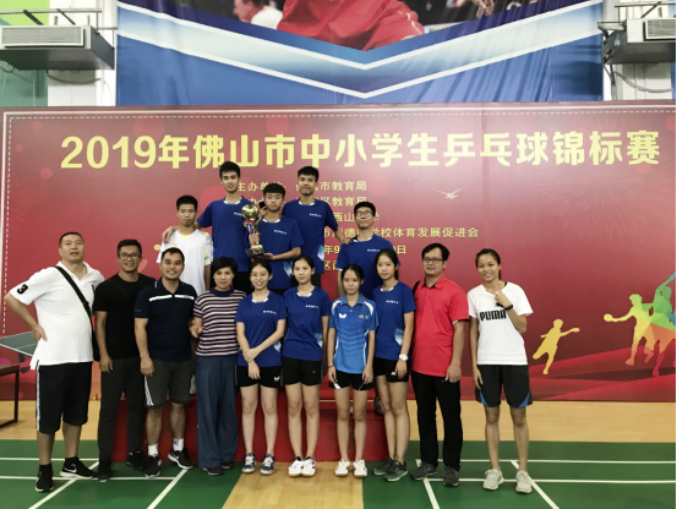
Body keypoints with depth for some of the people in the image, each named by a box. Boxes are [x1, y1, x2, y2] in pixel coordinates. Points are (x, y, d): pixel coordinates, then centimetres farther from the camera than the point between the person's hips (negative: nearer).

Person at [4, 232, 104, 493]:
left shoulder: (96, 277, 4)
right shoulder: (48, 276, -11)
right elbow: (11, 298, -9)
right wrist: (35, 327, -9)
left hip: (83, 357, 5)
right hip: (53, 358, -5)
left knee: (76, 414, 14)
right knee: (48, 416, 5)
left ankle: (71, 463, 28)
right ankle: (45, 469, 19)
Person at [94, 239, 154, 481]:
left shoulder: (150, 285, 2)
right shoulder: (106, 287, -4)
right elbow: (100, 322, -4)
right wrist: (103, 354, -10)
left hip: (140, 356, 2)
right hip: (114, 357, -2)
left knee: (137, 406, 11)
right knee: (109, 409, 4)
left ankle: (134, 452, 24)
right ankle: (104, 459, 13)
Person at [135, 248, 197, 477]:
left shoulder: (190, 292, 3)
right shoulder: (147, 293, -7)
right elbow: (140, 326, -9)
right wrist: (145, 357, -14)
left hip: (183, 359, 3)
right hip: (156, 359, -3)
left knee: (179, 405, 11)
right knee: (155, 408, 2)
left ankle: (178, 449, 26)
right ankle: (153, 455, 15)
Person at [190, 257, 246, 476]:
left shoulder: (242, 297, 3)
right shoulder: (202, 299, 1)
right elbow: (197, 327, 6)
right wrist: (195, 331, -16)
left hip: (233, 358, 1)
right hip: (207, 359, -1)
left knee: (229, 407, 8)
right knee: (207, 408, 2)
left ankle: (227, 454, 22)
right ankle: (210, 458, 12)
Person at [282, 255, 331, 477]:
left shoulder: (321, 296, -2)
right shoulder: (288, 295, 5)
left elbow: (325, 329, 3)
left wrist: (323, 352, 6)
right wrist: (291, 342, 5)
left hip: (312, 357, -2)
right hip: (290, 356, 3)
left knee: (311, 408, 6)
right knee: (294, 408, 6)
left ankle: (310, 458, 14)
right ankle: (297, 457, 15)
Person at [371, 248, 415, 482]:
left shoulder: (403, 290, -6)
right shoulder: (376, 292, 9)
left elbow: (408, 326, -9)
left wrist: (403, 357, -15)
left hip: (395, 356, -5)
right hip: (378, 356, 6)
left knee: (398, 408, 1)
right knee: (387, 409, 11)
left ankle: (400, 462, 9)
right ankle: (390, 458, 19)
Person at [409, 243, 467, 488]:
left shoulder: (454, 291, -7)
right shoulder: (415, 290, 6)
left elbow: (459, 329, -10)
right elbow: (411, 325, 11)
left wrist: (455, 363, -15)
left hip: (445, 367, -4)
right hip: (419, 366, 5)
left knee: (450, 416, 8)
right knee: (425, 414, 14)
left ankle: (452, 466, 21)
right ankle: (428, 461, 28)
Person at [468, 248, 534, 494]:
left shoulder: (514, 290, -3)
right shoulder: (473, 295, 2)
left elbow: (522, 328, -5)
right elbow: (473, 332, 4)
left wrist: (507, 304, -17)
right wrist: (474, 364, 0)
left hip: (515, 361, -1)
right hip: (486, 362, 1)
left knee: (519, 416, 5)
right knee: (491, 416, 7)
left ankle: (522, 471, 16)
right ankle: (495, 469, 17)